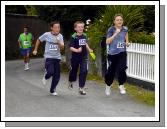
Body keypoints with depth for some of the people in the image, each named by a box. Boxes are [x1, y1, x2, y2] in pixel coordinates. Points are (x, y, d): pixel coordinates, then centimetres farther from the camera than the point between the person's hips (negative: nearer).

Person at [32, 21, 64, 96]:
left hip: (57, 57, 3)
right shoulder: (46, 35, -5)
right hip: (49, 57, -3)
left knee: (57, 75, 1)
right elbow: (39, 40, 10)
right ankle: (45, 77, 15)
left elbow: (62, 47, -5)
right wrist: (35, 50, 13)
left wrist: (59, 42, -24)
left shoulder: (60, 36, 2)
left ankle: (53, 90, 21)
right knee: (50, 72, -22)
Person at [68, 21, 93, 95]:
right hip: (75, 57, -3)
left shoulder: (84, 36, 3)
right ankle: (71, 82, 45)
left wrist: (89, 50, 22)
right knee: (74, 71, 14)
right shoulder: (74, 37, -14)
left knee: (84, 72, -8)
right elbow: (71, 48, -18)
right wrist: (77, 50, -34)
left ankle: (81, 88, -1)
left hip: (84, 57, 3)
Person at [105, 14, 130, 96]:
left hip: (122, 53, 1)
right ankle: (108, 86, 35)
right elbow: (107, 42, -14)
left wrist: (127, 43, -2)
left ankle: (121, 85, 3)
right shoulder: (111, 29, -8)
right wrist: (115, 34, -21)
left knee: (121, 69, -18)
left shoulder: (125, 29, 3)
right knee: (111, 71, 9)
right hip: (112, 53, -1)